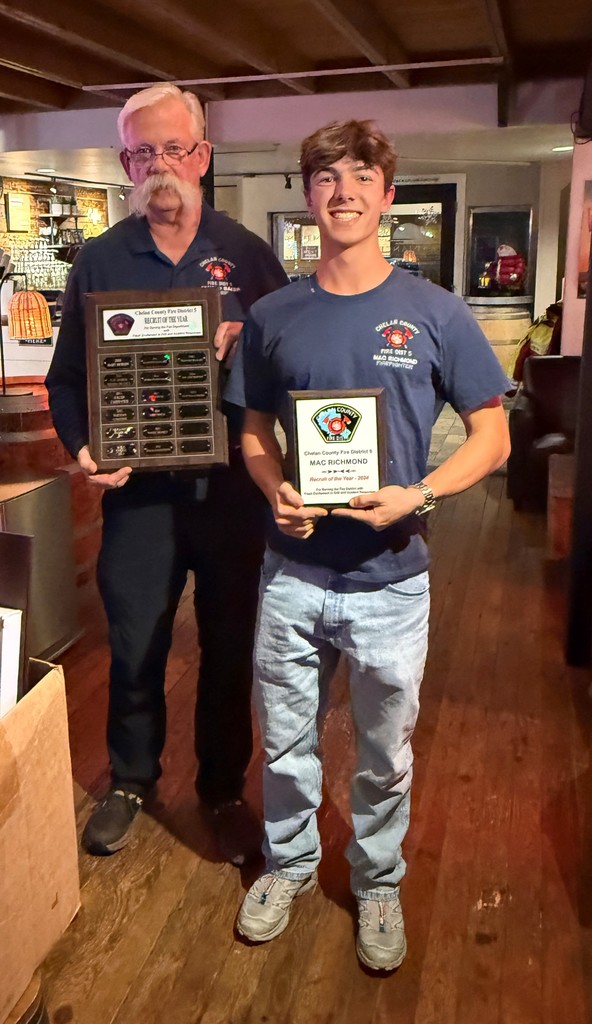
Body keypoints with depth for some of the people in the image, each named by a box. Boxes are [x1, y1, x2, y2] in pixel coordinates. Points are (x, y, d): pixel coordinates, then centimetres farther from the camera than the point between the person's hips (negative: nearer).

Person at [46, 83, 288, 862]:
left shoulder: (248, 253, 3)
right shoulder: (99, 260, 4)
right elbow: (67, 375, 4)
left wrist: (242, 346, -17)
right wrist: (82, 446, -13)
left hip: (230, 486, 0)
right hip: (137, 488, 0)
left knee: (229, 649, 12)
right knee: (134, 649, 12)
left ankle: (224, 789, 34)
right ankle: (130, 780, 37)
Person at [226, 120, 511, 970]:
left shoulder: (434, 313, -6)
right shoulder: (273, 317, 1)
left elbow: (492, 438, -3)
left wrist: (416, 496, -19)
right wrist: (276, 493, -11)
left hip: (390, 580, -1)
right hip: (292, 573, 2)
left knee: (385, 753, 16)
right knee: (284, 741, 17)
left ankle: (377, 881, 42)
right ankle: (289, 860, 44)